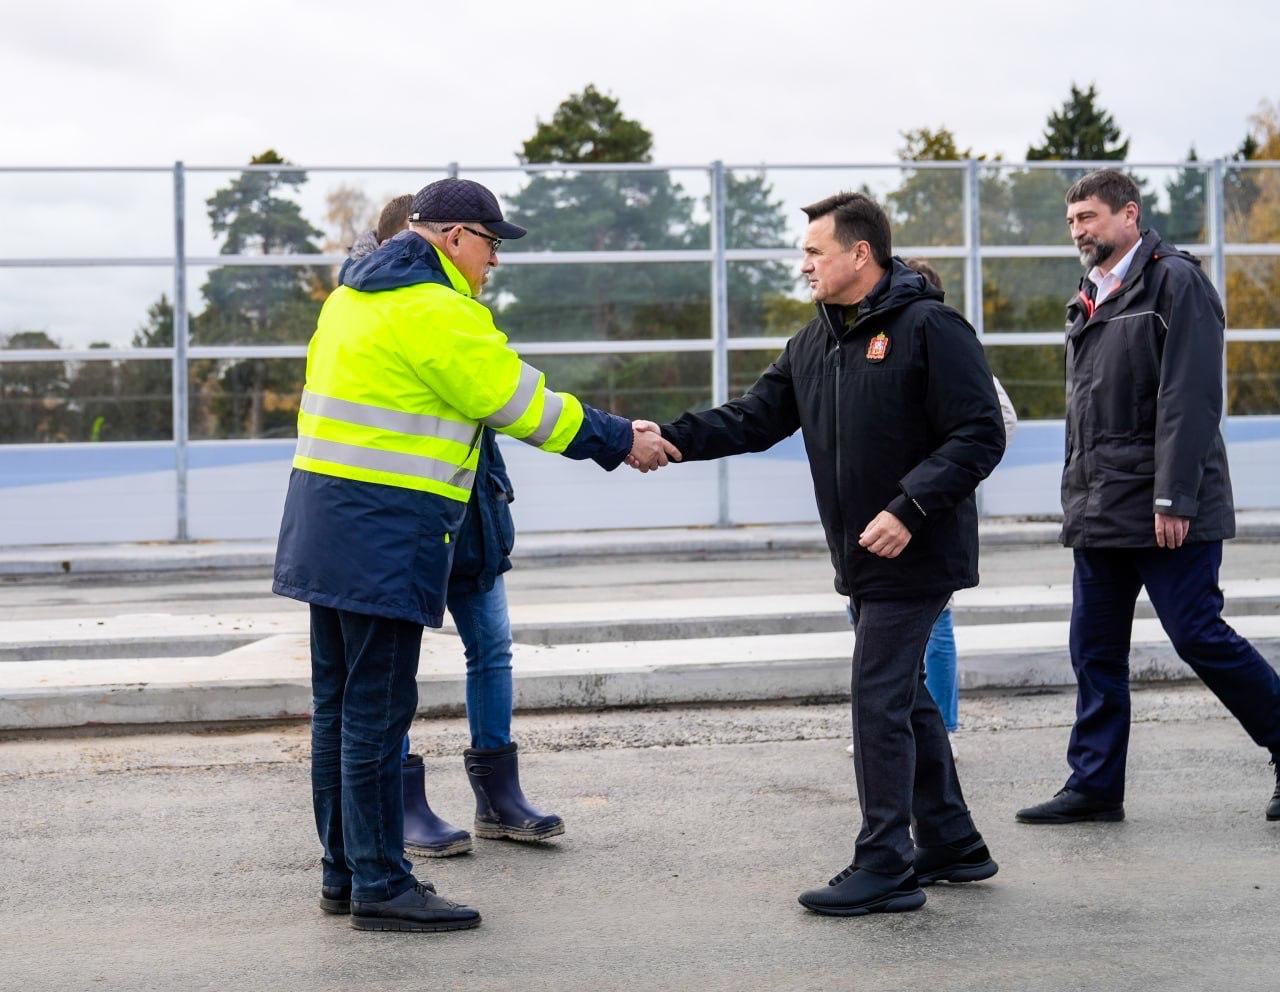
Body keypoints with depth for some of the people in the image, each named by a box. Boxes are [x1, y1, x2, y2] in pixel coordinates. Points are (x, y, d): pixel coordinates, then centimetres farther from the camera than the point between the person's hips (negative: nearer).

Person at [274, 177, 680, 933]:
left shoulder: (357, 295, 17)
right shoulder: (432, 311, -13)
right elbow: (520, 401, -10)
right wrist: (621, 443, -1)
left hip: (328, 524, 10)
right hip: (385, 533, -10)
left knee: (340, 703, 13)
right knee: (377, 710, -5)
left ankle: (345, 872, 20)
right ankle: (380, 886, 1)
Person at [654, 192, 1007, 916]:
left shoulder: (930, 328, -13)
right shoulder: (814, 344, 12)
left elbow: (980, 436, -17)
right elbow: (754, 419, 10)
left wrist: (909, 508, -25)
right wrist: (670, 439, -5)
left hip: (916, 555, -9)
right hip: (865, 559, 9)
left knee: (880, 701, -8)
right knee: (905, 699, 15)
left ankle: (883, 868, 0)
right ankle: (951, 844, 27)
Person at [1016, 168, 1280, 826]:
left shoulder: (1175, 282, -8)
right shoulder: (1089, 298, 17)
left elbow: (1190, 399, -16)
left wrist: (1175, 499, -21)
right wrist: (1077, 498, 15)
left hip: (1165, 510, -8)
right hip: (1099, 512, 8)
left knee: (1198, 636, -6)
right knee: (1095, 649, 7)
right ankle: (1095, 785, 14)